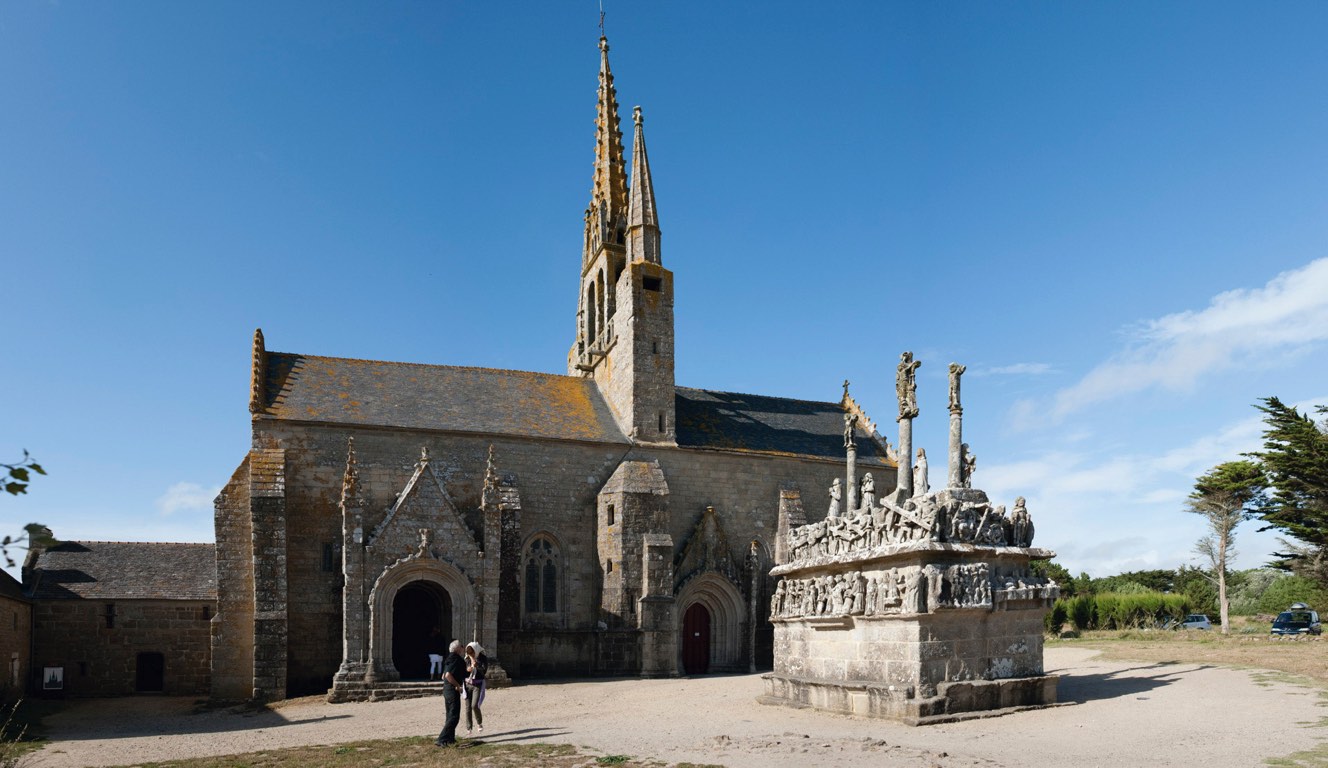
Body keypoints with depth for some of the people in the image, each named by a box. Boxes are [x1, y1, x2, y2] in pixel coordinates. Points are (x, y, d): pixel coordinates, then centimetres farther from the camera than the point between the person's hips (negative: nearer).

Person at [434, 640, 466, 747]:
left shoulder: (449, 659, 13)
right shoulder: (456, 659, -16)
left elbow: (444, 676, 19)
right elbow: (448, 675, -27)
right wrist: (458, 686, -19)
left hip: (446, 689, 10)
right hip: (453, 690, -10)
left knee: (450, 715, 19)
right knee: (454, 716, -7)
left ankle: (450, 738, 27)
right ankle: (441, 739, -12)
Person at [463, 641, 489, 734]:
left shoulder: (483, 658, -9)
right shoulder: (467, 659, 1)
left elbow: (484, 671, -19)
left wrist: (476, 666, -37)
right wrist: (467, 670, -18)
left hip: (478, 685, -3)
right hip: (468, 684, 3)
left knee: (474, 705, -15)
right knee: (468, 707, 1)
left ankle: (479, 723, 11)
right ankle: (468, 729, 11)